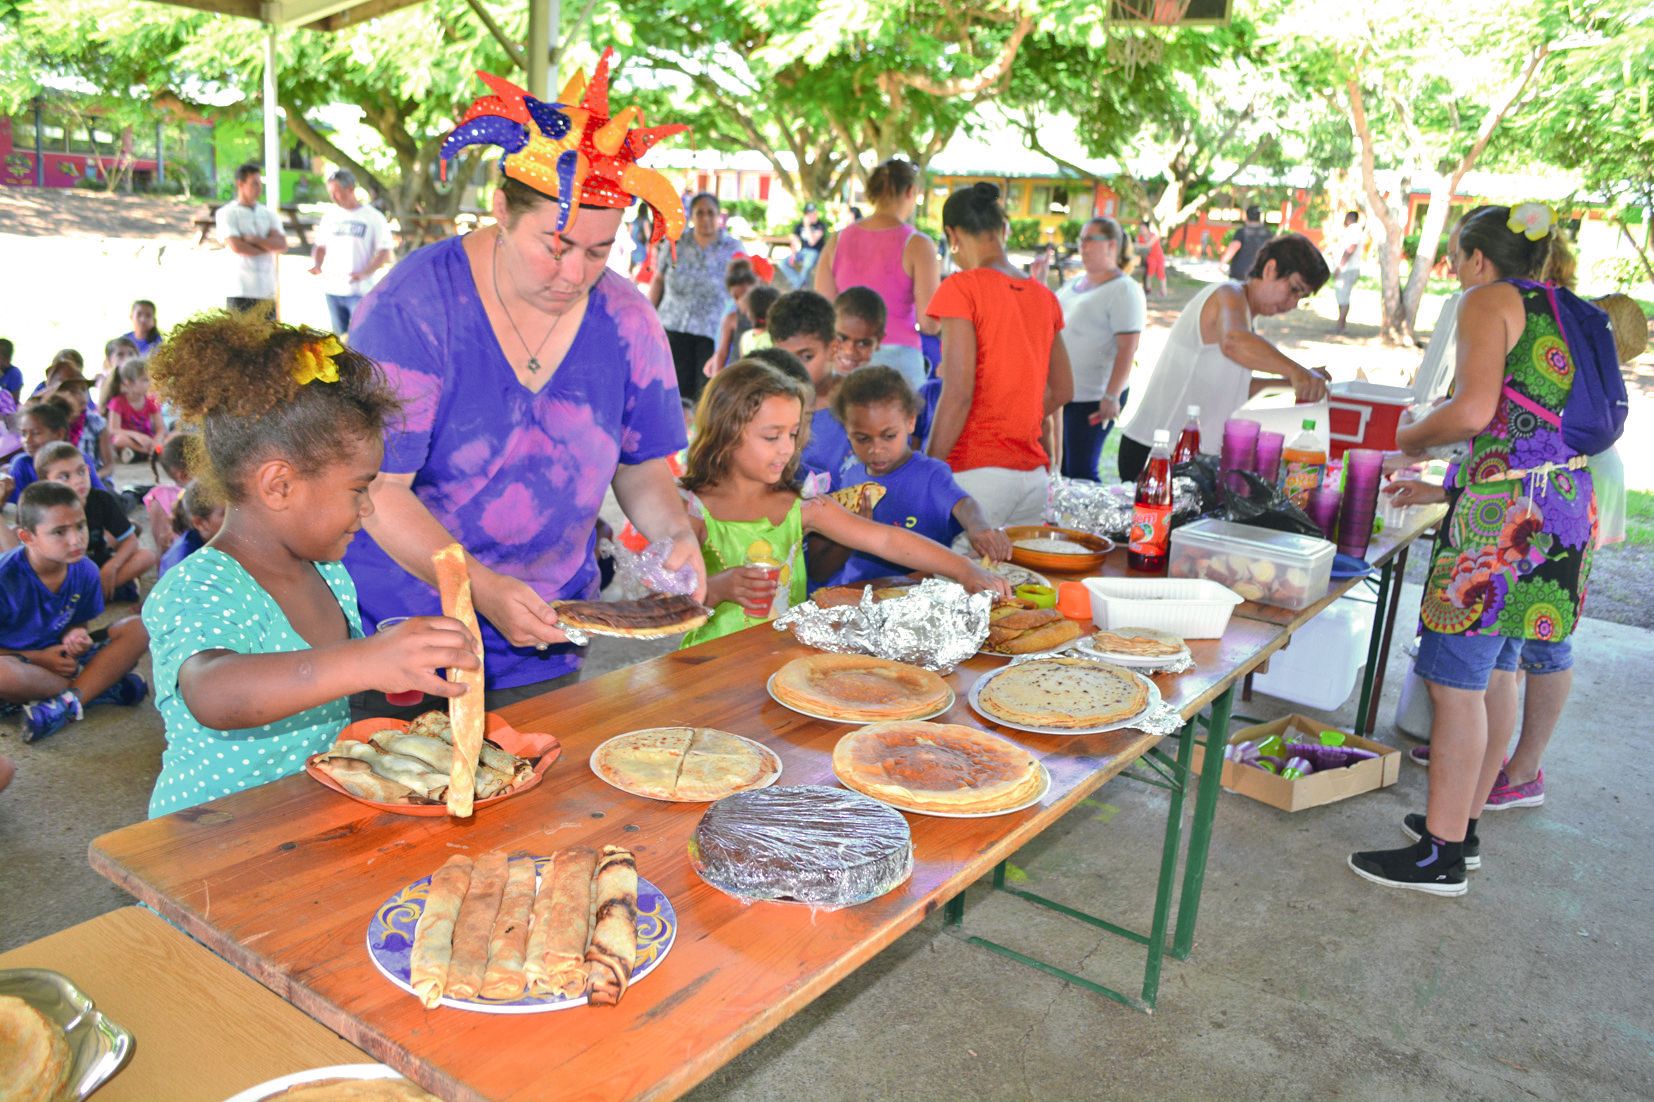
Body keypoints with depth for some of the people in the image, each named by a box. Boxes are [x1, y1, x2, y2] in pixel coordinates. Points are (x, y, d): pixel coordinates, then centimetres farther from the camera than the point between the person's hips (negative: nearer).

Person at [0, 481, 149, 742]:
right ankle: (100, 687, -19)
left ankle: (66, 702, -29)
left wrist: (75, 636, -16)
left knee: (136, 629, -14)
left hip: (62, 659, 5)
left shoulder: (85, 571, -5)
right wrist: (37, 658, -19)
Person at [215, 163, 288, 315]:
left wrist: (254, 239, -11)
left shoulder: (269, 214, 15)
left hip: (267, 291, 4)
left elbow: (282, 245, 1)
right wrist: (268, 247, -1)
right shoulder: (227, 213, 2)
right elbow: (237, 247, -11)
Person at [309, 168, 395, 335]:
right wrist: (316, 264, -2)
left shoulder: (373, 217, -2)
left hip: (361, 291, -5)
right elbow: (320, 246, 20)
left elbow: (384, 253, -6)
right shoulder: (330, 216, 13)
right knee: (340, 338, 9)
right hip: (332, 289, 5)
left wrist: (365, 273, -21)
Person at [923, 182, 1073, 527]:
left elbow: (958, 394, -14)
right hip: (1033, 475, 6)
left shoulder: (961, 288, -7)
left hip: (977, 471, -6)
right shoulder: (1044, 296, 12)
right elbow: (1062, 390, 19)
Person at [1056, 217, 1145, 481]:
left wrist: (1112, 396, -24)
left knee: (1081, 472, -4)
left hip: (1092, 398, -8)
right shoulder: (1076, 282, 14)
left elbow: (1127, 349, -18)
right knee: (1059, 467, 13)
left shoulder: (1124, 290, -11)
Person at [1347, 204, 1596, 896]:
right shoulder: (1564, 312, 22)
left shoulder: (1489, 299, -4)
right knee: (1496, 671, 16)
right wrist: (1446, 487, 28)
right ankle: (1463, 823, 27)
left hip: (1505, 513, -9)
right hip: (1566, 507, 9)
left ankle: (1441, 855, 1)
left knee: (1456, 678, -5)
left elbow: (1474, 410, -18)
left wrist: (1411, 438, 1)